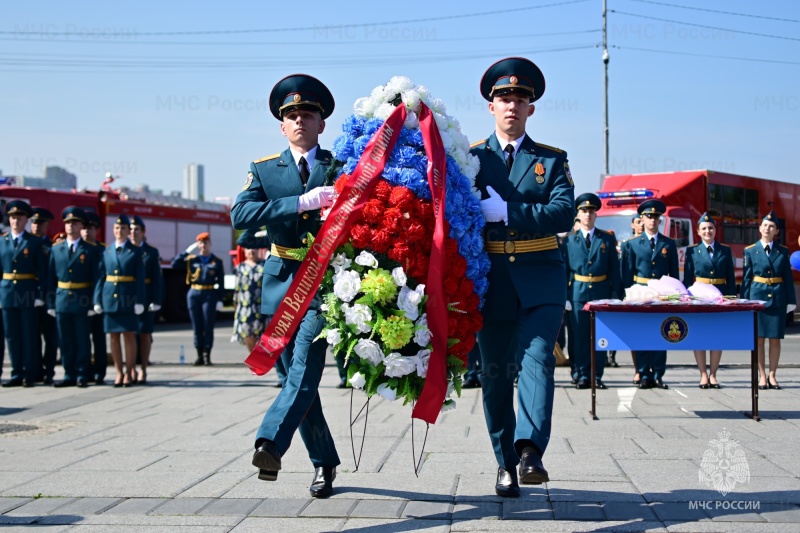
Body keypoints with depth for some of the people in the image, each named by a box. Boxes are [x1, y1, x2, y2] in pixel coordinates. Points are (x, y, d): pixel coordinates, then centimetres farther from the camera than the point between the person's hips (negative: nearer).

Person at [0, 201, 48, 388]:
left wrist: (40, 295, -10)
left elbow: (42, 272, -2)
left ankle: (30, 374, 5)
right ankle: (17, 374, 11)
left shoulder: (35, 243, 1)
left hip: (28, 294, -3)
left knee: (29, 336, 0)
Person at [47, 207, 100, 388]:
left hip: (82, 303, -3)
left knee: (82, 340, 1)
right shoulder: (56, 249, 10)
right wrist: (50, 303, 3)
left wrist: (93, 303, -10)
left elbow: (96, 278, -3)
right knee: (65, 341, 5)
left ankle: (83, 376, 6)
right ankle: (70, 375, 11)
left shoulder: (91, 250, 1)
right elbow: (51, 278, 9)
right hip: (61, 300, 3)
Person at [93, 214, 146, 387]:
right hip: (110, 299, 3)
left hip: (128, 300, -3)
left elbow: (140, 279, -2)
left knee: (129, 336, -1)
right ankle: (119, 373, 11)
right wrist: (98, 300, 1)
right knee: (114, 336, 5)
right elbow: (101, 277, 8)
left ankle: (129, 373, 5)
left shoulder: (135, 252, 3)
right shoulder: (106, 252, 10)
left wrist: (139, 301, -9)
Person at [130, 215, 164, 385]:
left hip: (145, 299, -1)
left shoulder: (152, 252, 3)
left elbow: (158, 279, -1)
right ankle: (132, 370, 11)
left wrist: (156, 301, -9)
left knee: (144, 334, 2)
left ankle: (143, 371, 8)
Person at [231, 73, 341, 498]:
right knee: (296, 374, 7)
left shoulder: (341, 167, 6)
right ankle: (323, 463, 18)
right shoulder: (264, 170, 10)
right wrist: (301, 203, -18)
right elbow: (241, 214, -8)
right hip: (282, 282, 3)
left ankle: (269, 443, -35)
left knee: (306, 366, -22)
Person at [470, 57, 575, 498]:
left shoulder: (551, 160, 8)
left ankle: (530, 450, -25)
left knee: (537, 356, -19)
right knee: (496, 372, 5)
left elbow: (564, 213, -8)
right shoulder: (471, 157, 9)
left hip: (540, 279, -1)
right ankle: (505, 463, 14)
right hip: (490, 279, 1)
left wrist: (505, 211, -16)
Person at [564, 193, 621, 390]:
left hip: (601, 292, 1)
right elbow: (564, 269, 4)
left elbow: (614, 269, 5)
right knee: (580, 336, 1)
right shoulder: (569, 240, 6)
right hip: (578, 292, 0)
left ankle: (597, 376, 8)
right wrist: (564, 296, -3)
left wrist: (615, 294, -2)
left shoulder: (607, 239, 7)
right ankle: (583, 376, 7)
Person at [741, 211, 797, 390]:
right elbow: (746, 278, 4)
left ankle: (772, 376, 11)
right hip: (758, 297, -1)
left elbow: (788, 278, 6)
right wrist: (745, 302, -1)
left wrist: (791, 301, 0)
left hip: (778, 299, 1)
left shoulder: (783, 251, 7)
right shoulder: (750, 251, 4)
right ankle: (762, 376, 9)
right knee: (759, 339, 1)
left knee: (775, 339, 3)